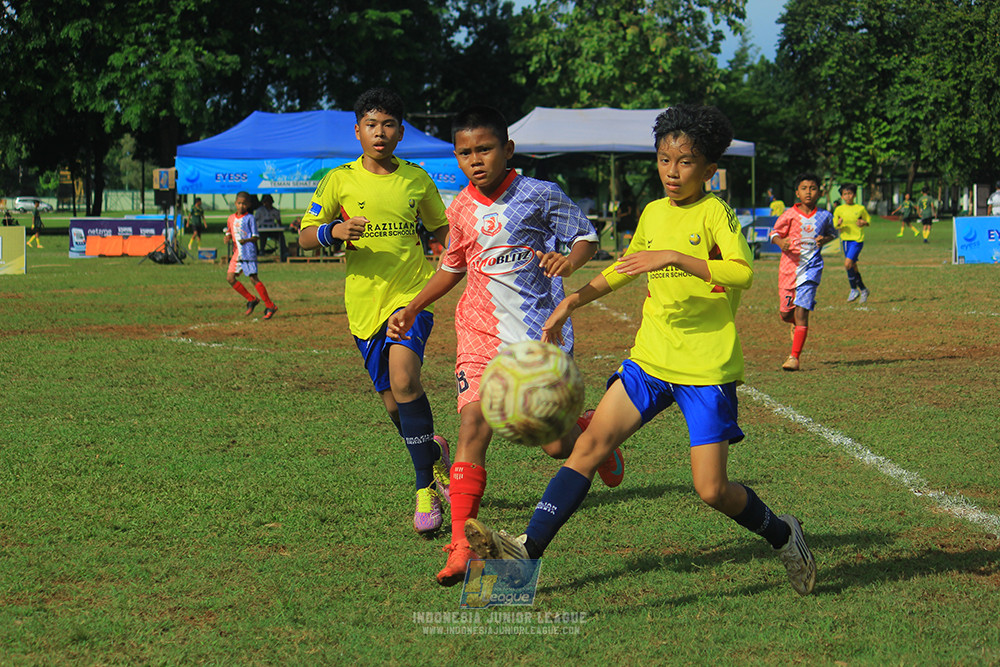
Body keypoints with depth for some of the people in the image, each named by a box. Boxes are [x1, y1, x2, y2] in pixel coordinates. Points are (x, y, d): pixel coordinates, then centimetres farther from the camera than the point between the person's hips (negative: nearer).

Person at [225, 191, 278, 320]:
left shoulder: (250, 218, -4)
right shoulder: (231, 218, 14)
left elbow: (255, 237, -6)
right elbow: (229, 233, 25)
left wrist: (246, 240, -25)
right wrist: (227, 237, 2)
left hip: (248, 252, -7)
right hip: (237, 253, 7)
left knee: (253, 278, -11)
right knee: (230, 278, -1)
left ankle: (270, 306, -4)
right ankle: (251, 300, 14)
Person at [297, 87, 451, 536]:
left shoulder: (417, 179, 6)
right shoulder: (340, 180, 2)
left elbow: (441, 229, 22)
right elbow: (305, 237, 3)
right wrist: (334, 231, -17)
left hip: (412, 293, -2)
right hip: (364, 301, 2)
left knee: (403, 379, -24)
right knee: (393, 404, 6)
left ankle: (426, 486, -14)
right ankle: (434, 451, 37)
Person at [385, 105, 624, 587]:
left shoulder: (541, 195, -7)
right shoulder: (461, 209, 6)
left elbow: (586, 237, 2)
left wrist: (569, 260, -20)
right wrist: (412, 309, 16)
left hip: (541, 334, -3)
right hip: (481, 334, 3)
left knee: (558, 445, 0)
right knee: (473, 425, -16)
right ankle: (462, 545, -17)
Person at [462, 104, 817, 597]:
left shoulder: (715, 212, -10)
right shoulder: (653, 213, 9)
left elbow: (742, 274, -27)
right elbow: (625, 268, 28)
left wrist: (674, 257, -33)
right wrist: (574, 300, 19)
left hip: (707, 367, -5)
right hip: (650, 358, 6)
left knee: (712, 490, -7)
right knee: (591, 444, -9)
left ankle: (781, 535, 20)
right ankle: (529, 548, -13)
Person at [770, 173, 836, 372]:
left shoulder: (824, 216, 3)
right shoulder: (789, 215, -2)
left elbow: (832, 233, 21)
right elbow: (775, 233, 5)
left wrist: (825, 239, -2)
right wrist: (780, 242, -18)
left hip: (811, 267, -1)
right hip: (789, 266, 1)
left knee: (801, 312, -12)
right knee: (785, 314, 6)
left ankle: (794, 357, -8)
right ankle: (795, 324, 45)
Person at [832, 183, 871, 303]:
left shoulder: (860, 209, -1)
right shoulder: (838, 210, 5)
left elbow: (868, 220, 11)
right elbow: (834, 225, 9)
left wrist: (863, 223, -11)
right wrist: (839, 224, -14)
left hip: (857, 239, -4)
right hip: (845, 239, 4)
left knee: (848, 263, -19)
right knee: (853, 266, 9)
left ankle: (854, 289, -4)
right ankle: (863, 289, 25)